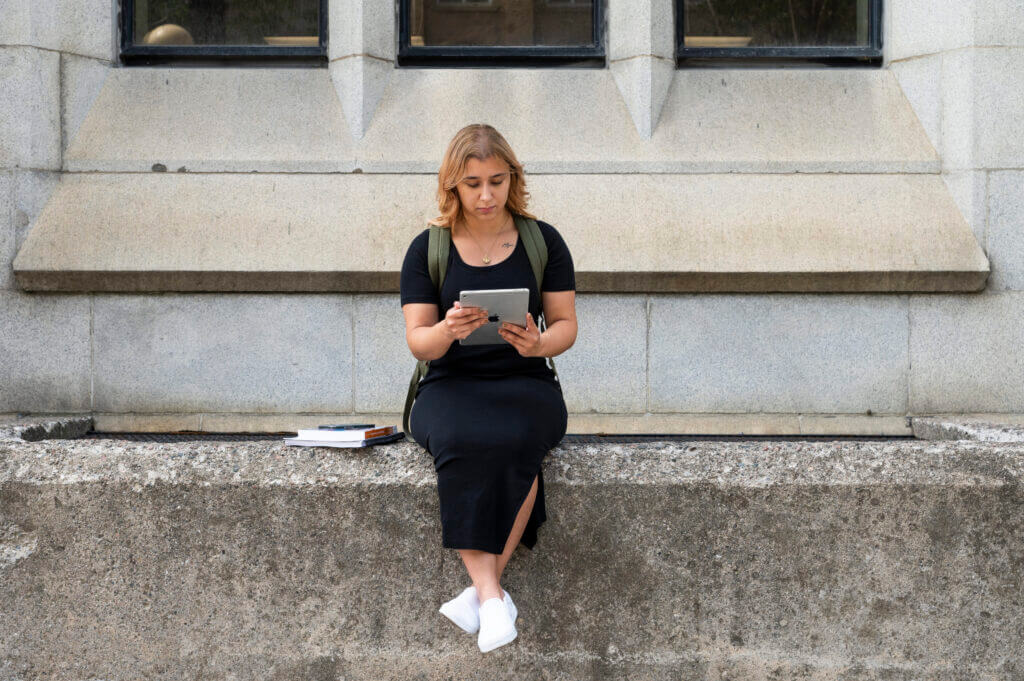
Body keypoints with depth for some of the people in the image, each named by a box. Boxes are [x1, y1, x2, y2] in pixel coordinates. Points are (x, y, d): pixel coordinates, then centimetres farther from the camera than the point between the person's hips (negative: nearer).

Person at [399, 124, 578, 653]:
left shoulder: (543, 242, 7)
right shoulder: (428, 248, 6)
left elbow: (566, 326, 7)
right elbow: (417, 341, 1)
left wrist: (539, 343, -17)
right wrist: (449, 330, -23)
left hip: (526, 382, 0)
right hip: (451, 385, 0)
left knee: (514, 440, -36)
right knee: (465, 444, -36)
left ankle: (480, 587, -27)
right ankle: (492, 594, -34)